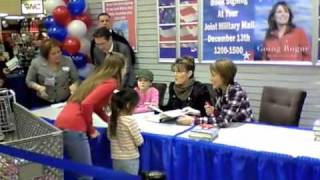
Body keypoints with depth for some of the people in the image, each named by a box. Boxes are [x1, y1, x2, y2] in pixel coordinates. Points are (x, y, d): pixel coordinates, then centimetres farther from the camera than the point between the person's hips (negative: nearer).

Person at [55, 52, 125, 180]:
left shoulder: (96, 77, 20)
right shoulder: (110, 83, -6)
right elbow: (86, 104, -18)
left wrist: (109, 120, 27)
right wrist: (90, 129, -6)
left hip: (62, 123, 9)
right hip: (73, 127, -9)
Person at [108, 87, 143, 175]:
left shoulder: (112, 119, -2)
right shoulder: (130, 121, -21)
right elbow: (139, 142, -13)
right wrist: (137, 132, 5)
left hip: (116, 159, 6)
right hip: (130, 160, -6)